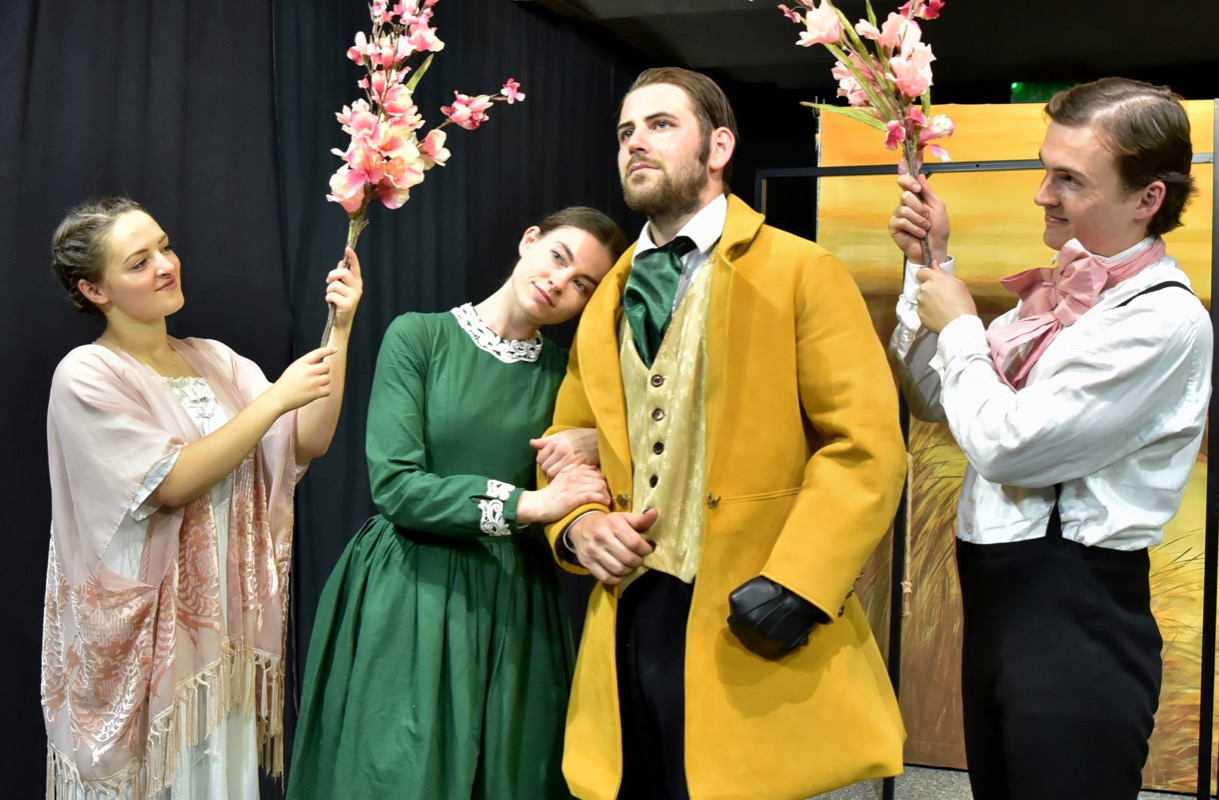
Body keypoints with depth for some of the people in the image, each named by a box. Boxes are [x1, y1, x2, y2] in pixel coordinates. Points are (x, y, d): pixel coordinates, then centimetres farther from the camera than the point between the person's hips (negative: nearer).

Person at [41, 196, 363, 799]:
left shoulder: (216, 360, 7)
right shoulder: (86, 376, -10)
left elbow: (307, 444, -2)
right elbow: (172, 482, -19)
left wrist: (341, 330, -10)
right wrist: (276, 397, -20)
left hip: (226, 622, 5)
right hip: (141, 631, -5)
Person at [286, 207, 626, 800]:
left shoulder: (564, 372, 7)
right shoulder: (417, 337, -4)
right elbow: (394, 486, -13)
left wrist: (593, 450, -10)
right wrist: (525, 503, -16)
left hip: (512, 609, 3)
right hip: (409, 601, -3)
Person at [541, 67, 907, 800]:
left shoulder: (801, 273, -2)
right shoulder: (606, 299, 16)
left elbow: (867, 446, -10)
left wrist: (792, 587, -19)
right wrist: (576, 526, -1)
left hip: (751, 633, -5)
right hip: (628, 623, 5)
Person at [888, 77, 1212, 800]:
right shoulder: (1064, 292, 8)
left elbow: (1005, 445, -21)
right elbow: (932, 398, 16)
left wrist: (959, 325, -7)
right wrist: (931, 266, 6)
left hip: (1073, 616, -8)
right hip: (999, 596, 8)